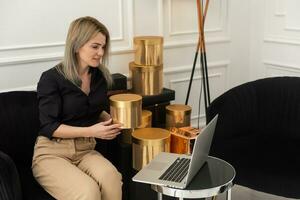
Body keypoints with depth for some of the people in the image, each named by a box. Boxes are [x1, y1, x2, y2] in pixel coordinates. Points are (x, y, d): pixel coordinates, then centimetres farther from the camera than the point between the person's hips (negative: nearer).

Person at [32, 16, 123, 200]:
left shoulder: (100, 76, 6)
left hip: (85, 150, 5)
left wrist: (111, 122, 0)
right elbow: (49, 127, -12)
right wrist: (91, 131, -20)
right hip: (52, 153, -4)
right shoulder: (51, 78, -10)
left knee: (111, 178, -30)